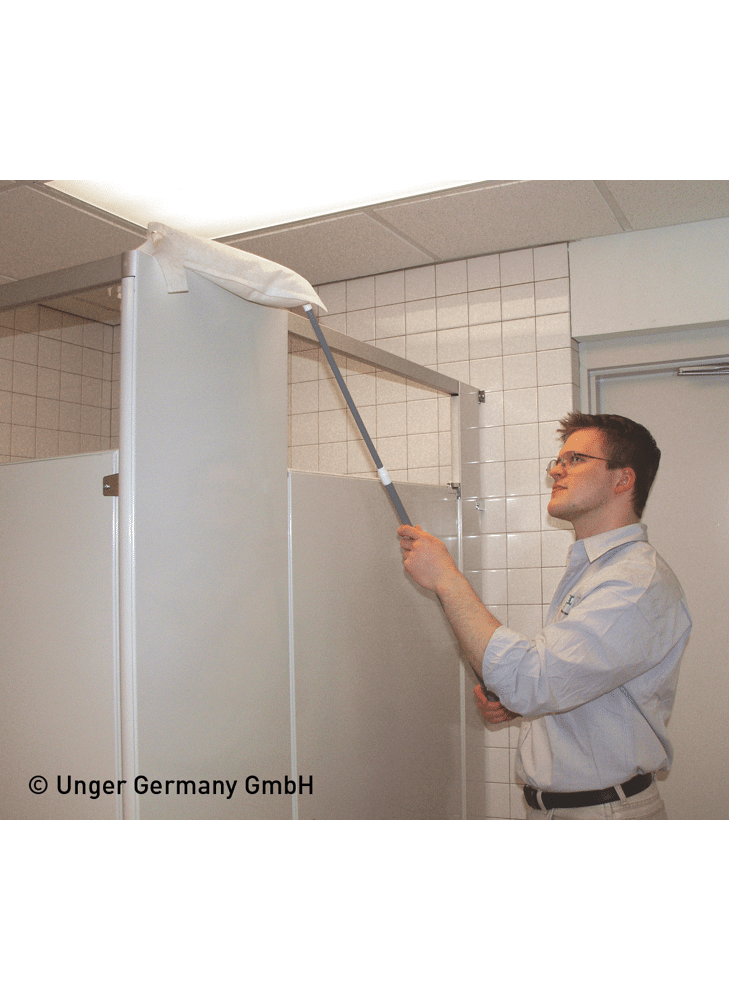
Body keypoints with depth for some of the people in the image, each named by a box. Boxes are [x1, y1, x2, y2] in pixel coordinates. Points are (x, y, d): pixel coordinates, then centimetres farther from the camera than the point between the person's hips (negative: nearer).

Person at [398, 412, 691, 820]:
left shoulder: (639, 583, -24)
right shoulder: (589, 569, 10)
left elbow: (531, 681, -33)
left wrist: (447, 578, -28)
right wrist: (517, 703, -1)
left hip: (604, 811, -8)